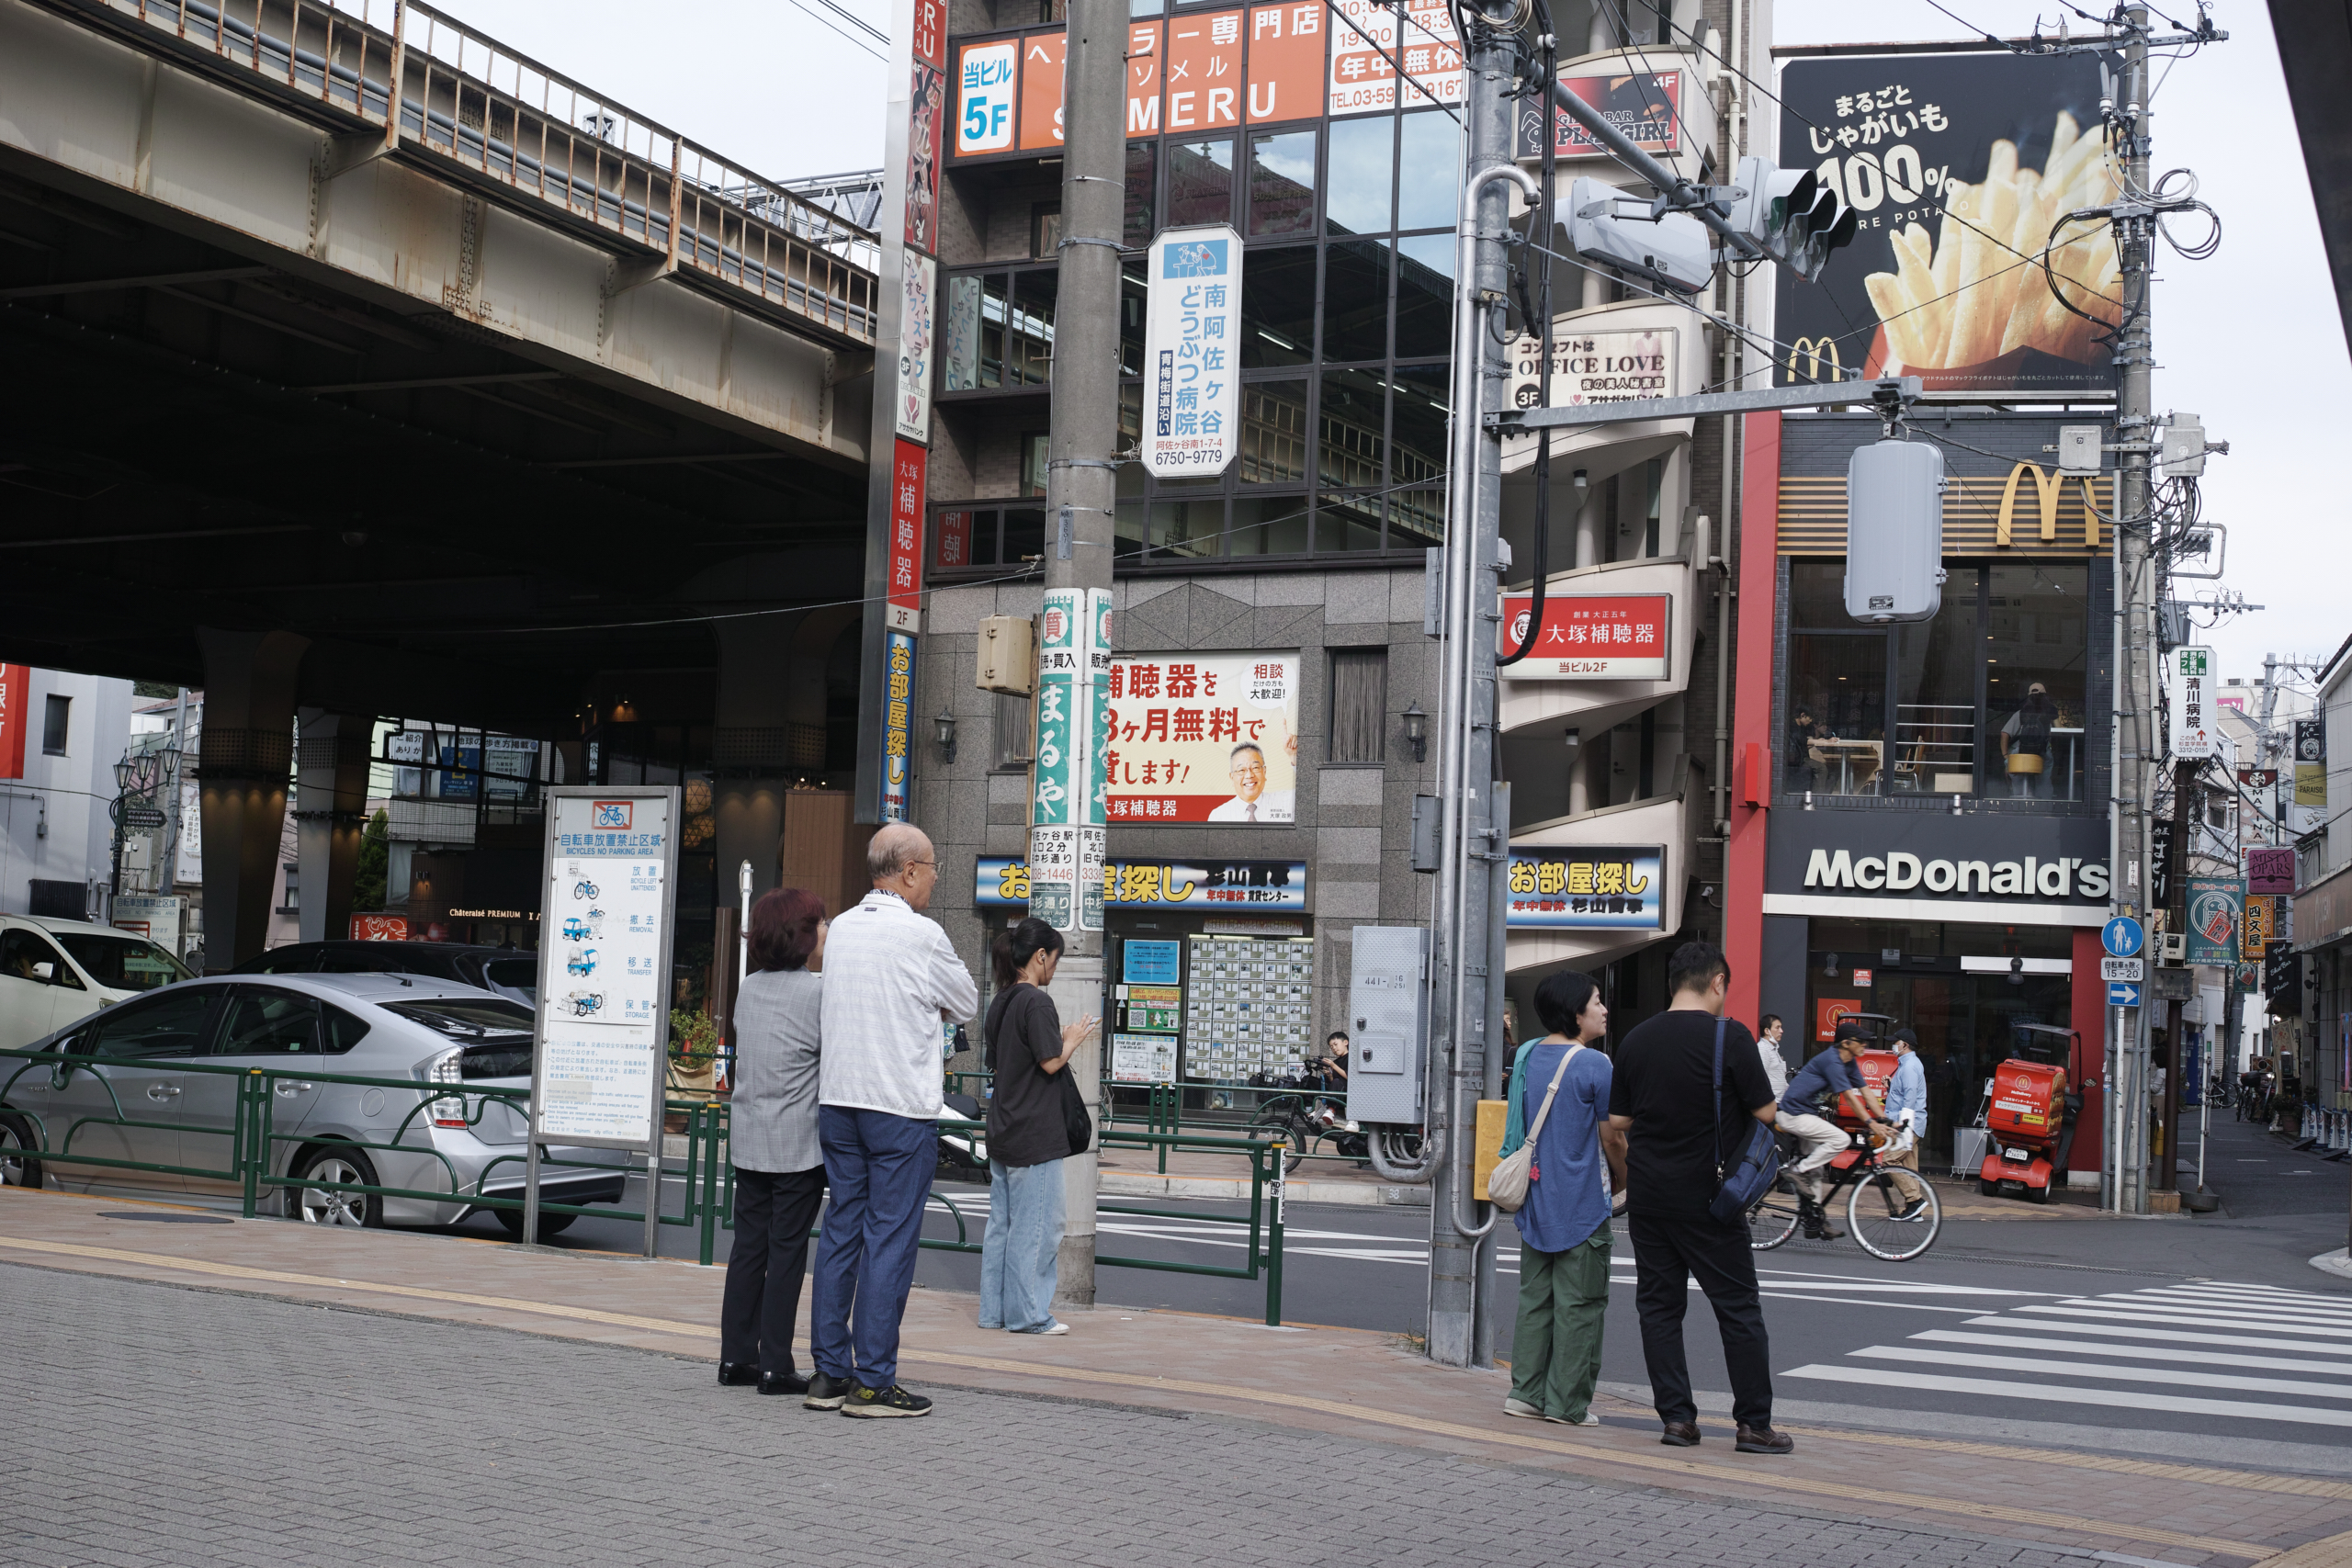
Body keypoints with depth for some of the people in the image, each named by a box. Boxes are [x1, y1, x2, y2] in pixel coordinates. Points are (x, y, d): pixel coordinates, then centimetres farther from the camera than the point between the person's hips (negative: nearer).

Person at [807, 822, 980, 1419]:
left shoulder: (841, 928, 9)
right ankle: (872, 1382, -1)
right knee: (891, 1241, -3)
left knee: (840, 1233, 10)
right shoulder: (923, 935, -11)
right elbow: (967, 1005, 3)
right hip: (901, 1108, -7)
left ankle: (829, 1373, 14)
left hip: (837, 1100, 7)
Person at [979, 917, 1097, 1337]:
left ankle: (994, 1310, 17)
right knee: (1037, 1225, -2)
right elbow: (1051, 1063, -18)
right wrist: (1072, 1039, 0)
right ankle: (1027, 1313, 2)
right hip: (1035, 1136, -9)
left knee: (1002, 1223, 12)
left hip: (1003, 1131, 9)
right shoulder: (1036, 1002, -15)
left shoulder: (1001, 1003, 12)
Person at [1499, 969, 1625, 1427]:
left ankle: (1527, 1390, 14)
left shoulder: (1527, 1057, 7)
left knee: (1535, 1298, 13)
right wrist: (1622, 1179, 8)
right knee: (1579, 1304, 1)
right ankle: (1567, 1402, 4)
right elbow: (1612, 1137, -10)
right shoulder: (1594, 1064, -15)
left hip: (1534, 1200, 7)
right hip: (1582, 1206, -7)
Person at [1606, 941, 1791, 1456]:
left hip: (1648, 1195, 4)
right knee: (1738, 1307, 3)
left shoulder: (1637, 1038, 4)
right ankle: (1754, 1423, 5)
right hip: (1706, 1196, -4)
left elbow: (1618, 1120, 8)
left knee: (1658, 1304, 10)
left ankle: (1676, 1417, 9)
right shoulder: (1729, 1036, -11)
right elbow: (1765, 1113, -8)